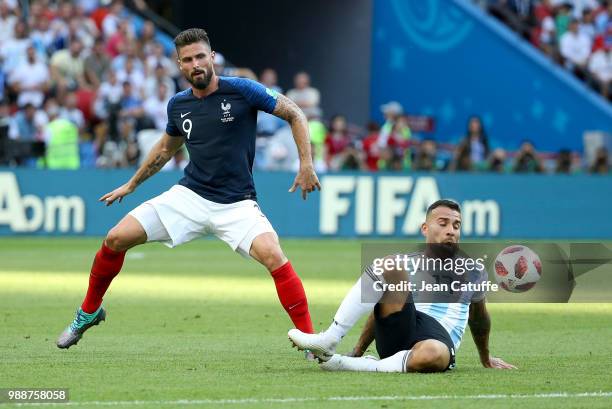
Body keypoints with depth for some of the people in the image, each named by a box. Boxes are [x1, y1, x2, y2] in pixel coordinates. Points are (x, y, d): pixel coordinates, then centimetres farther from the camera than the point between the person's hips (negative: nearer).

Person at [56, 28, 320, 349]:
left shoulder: (241, 91, -9)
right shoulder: (178, 105, 5)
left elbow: (294, 114, -3)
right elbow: (166, 148, 25)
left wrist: (306, 165, -11)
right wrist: (131, 185, 32)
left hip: (236, 204, -4)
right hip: (189, 196, 4)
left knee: (272, 255, -30)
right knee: (116, 238, -5)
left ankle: (310, 338, -21)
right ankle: (89, 311, 19)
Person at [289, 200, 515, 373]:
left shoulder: (473, 271, 17)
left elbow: (479, 318, 31)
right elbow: (382, 312, 25)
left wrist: (486, 358, 40)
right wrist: (358, 351, 23)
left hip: (440, 338, -1)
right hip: (397, 330, 1)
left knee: (433, 353, -44)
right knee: (390, 265, -24)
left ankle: (346, 365, -33)